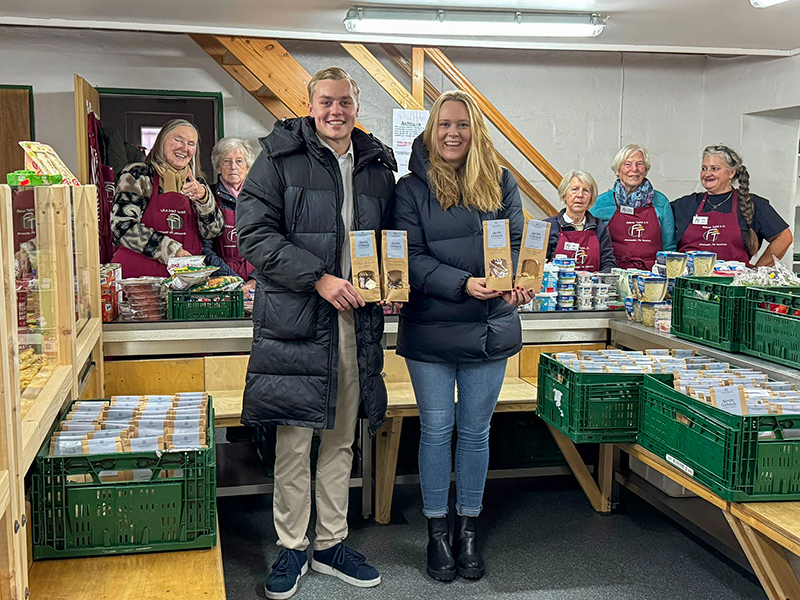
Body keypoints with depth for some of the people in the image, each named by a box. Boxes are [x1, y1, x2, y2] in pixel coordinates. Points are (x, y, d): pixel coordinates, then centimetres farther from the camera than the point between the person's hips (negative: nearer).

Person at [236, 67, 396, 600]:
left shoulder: (378, 166, 12)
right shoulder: (280, 157, -2)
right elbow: (254, 232, -10)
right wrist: (319, 278, -18)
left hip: (358, 317, 4)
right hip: (296, 317, -4)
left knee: (342, 438, 13)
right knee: (294, 440, 3)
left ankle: (332, 544, 27)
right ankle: (292, 548, 20)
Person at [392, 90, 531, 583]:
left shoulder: (501, 183, 6)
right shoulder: (412, 189, -2)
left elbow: (517, 242, 2)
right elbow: (411, 258, -9)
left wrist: (516, 282, -20)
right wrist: (463, 284, -23)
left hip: (490, 329, 2)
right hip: (430, 329, -2)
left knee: (476, 430, 11)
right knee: (437, 429, 6)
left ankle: (469, 529, 26)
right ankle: (437, 530, 22)